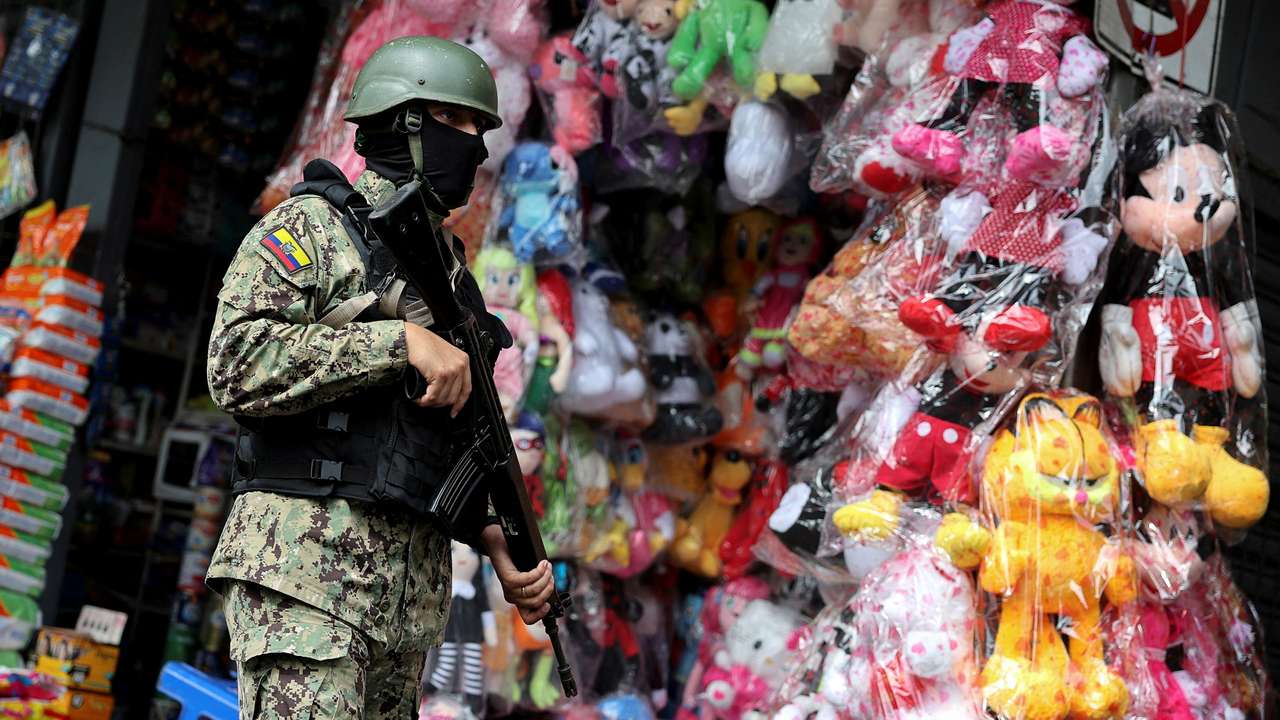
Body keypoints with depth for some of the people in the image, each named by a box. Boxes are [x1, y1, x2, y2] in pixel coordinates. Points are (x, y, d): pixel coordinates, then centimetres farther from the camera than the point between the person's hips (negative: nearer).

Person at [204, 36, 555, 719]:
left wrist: (501, 545, 9)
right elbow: (238, 364, -15)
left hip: (414, 584, 7)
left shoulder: (452, 270, 21)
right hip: (306, 563, -7)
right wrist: (400, 340, -18)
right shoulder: (310, 226, 0)